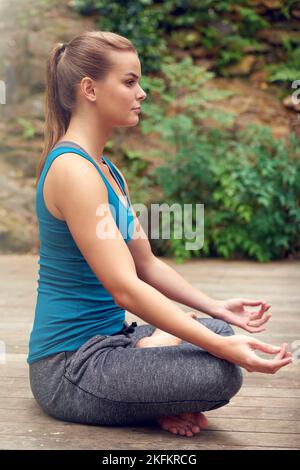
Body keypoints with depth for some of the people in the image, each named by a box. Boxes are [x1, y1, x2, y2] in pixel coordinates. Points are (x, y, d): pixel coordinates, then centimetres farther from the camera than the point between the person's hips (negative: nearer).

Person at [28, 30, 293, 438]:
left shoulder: (108, 171, 12)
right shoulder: (73, 170, -19)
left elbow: (147, 265, 14)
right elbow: (125, 288, -26)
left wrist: (216, 308, 4)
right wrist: (221, 347, -27)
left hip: (108, 338, 10)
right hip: (69, 367, -10)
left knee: (220, 330, 13)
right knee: (221, 373, -21)